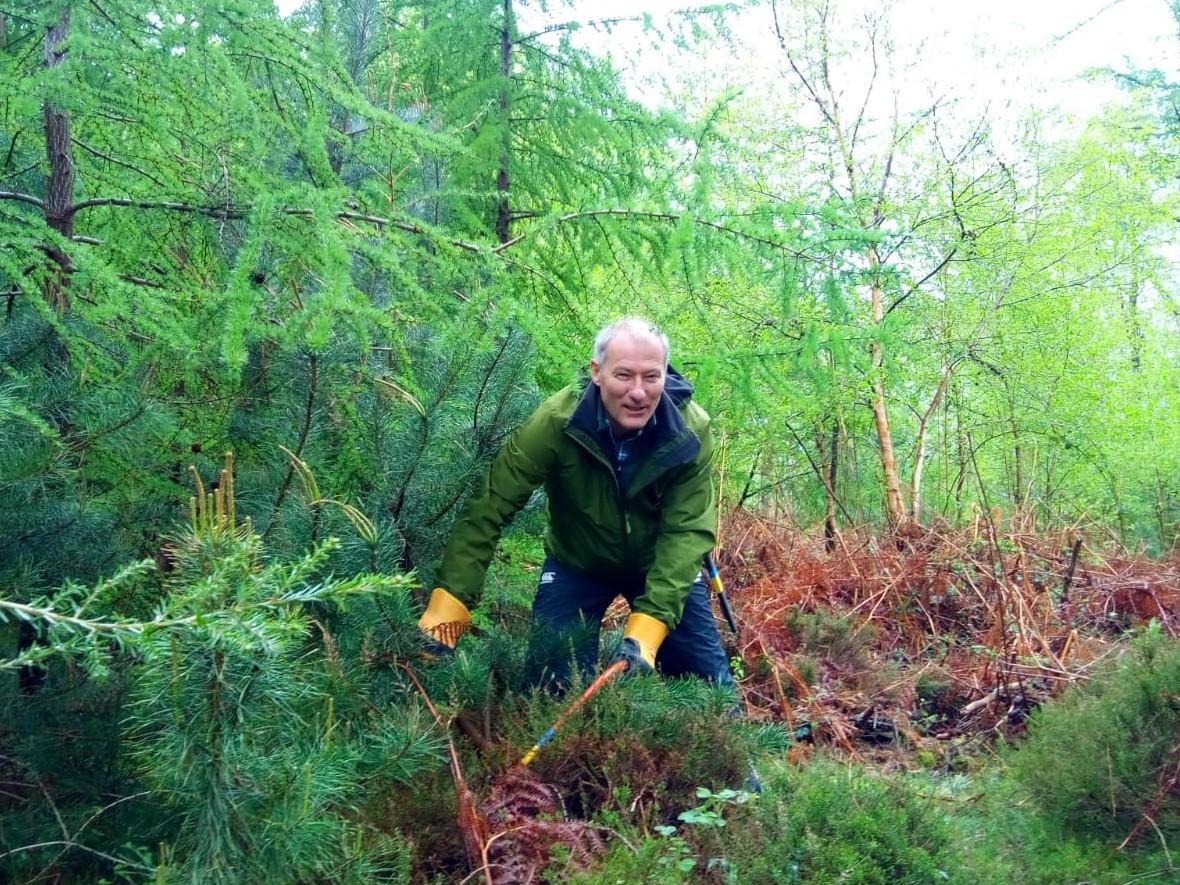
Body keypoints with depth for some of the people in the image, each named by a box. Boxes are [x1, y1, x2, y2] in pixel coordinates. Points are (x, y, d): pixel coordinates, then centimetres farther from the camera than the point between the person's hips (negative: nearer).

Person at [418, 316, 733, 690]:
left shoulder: (691, 431, -26)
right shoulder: (557, 421, -30)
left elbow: (688, 530, -27)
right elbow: (489, 508, -29)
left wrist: (646, 630, -39)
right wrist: (448, 605, -36)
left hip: (661, 565, 1)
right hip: (577, 564, -1)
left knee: (713, 687, 2)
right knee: (559, 685, -8)